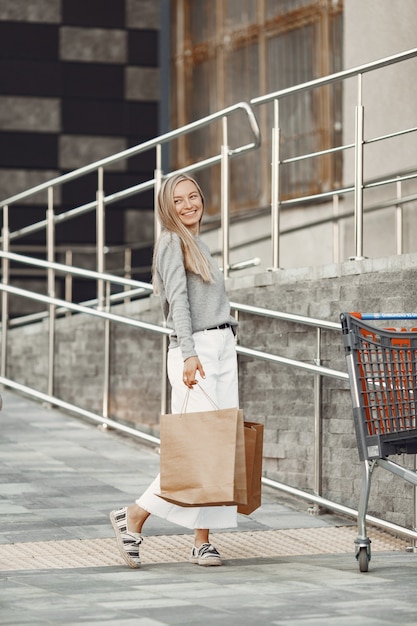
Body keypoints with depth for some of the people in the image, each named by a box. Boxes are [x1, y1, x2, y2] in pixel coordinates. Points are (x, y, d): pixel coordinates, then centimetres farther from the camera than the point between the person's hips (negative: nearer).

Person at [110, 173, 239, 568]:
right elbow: (178, 299, -15)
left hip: (222, 349, 8)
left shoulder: (198, 244, 23)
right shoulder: (172, 242, -4)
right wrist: (189, 354, -24)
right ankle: (134, 517, -4)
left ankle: (202, 541, 5)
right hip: (195, 350, -8)